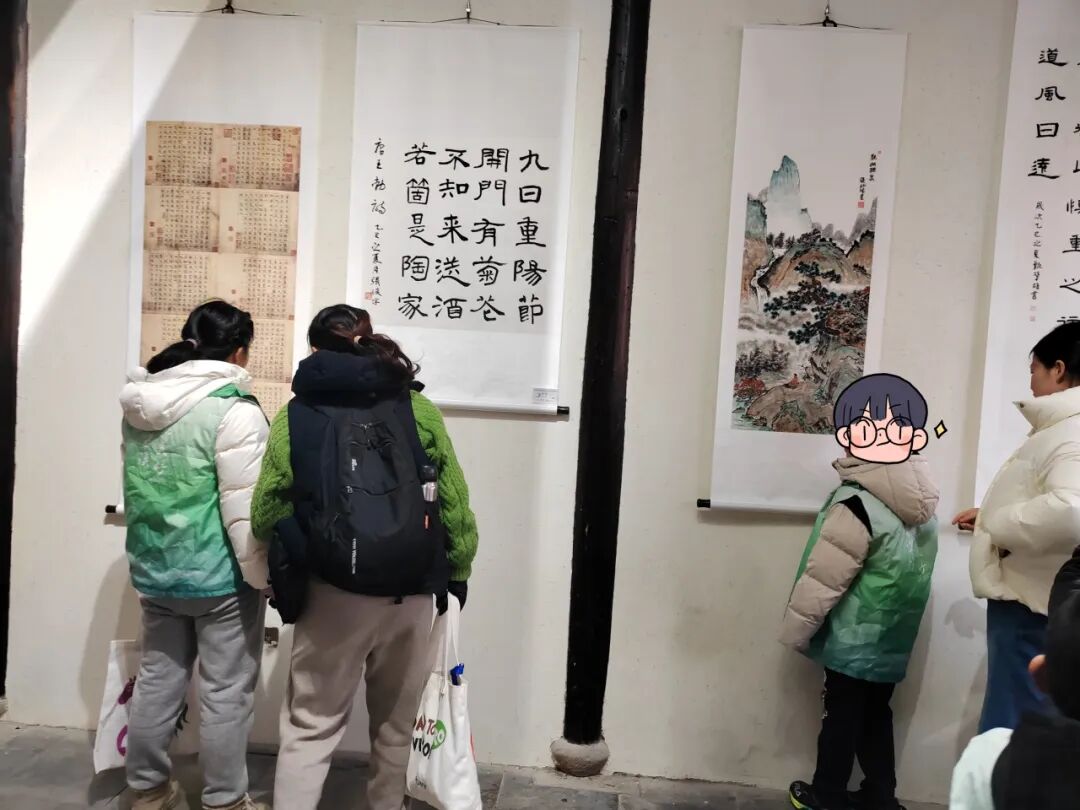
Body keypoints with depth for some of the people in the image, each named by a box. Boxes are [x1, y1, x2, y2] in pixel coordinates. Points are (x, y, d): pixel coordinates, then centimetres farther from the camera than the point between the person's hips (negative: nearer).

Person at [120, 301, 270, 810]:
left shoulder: (137, 405, 6)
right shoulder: (235, 411, -19)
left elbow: (134, 491, 17)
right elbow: (245, 510, -20)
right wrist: (264, 577, -10)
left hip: (153, 569, 8)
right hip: (219, 576, -7)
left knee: (157, 679, 19)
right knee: (226, 691, 6)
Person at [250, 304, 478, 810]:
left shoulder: (295, 416, 1)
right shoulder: (418, 408, 1)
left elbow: (267, 514, 0)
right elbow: (453, 500, 0)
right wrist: (458, 570, 11)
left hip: (332, 594, -1)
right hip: (410, 593, 2)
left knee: (310, 725, 12)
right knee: (396, 724, 20)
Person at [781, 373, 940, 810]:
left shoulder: (857, 503, -25)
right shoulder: (921, 504, -1)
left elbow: (823, 579, -20)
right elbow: (910, 573, 10)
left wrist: (795, 629, -7)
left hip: (853, 640, -6)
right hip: (893, 639, 6)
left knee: (842, 715, 8)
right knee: (876, 713, 19)